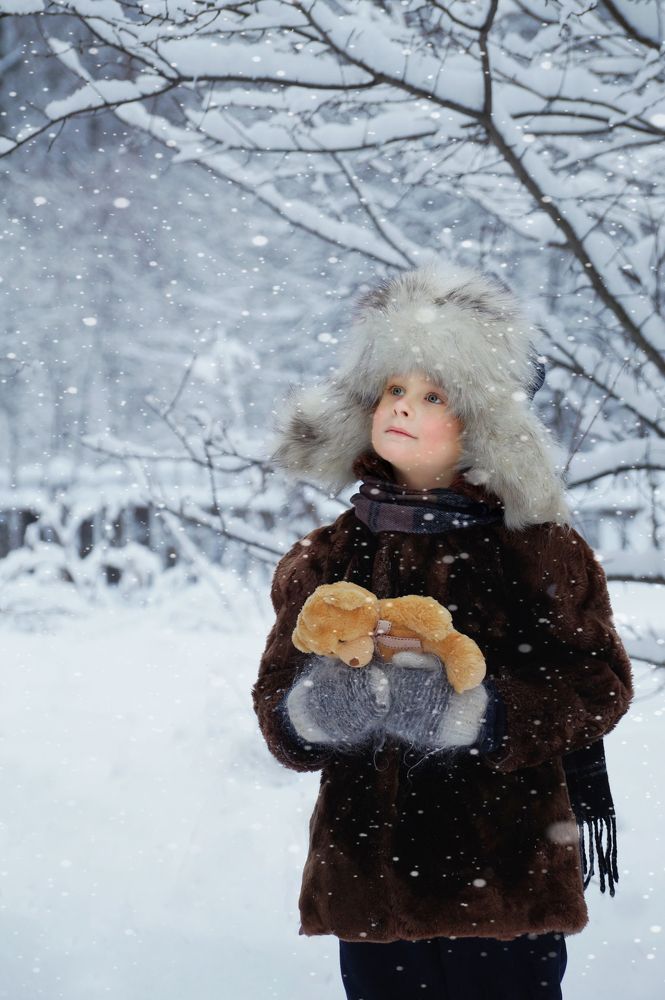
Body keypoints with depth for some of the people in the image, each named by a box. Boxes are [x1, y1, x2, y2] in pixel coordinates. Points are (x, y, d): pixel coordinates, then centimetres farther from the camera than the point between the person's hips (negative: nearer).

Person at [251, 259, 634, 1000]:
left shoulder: (540, 548, -1)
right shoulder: (326, 561, 7)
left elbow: (599, 688, -7)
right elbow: (277, 708, 6)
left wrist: (469, 710, -21)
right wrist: (315, 711, -18)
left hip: (504, 876, -2)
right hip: (369, 881, 3)